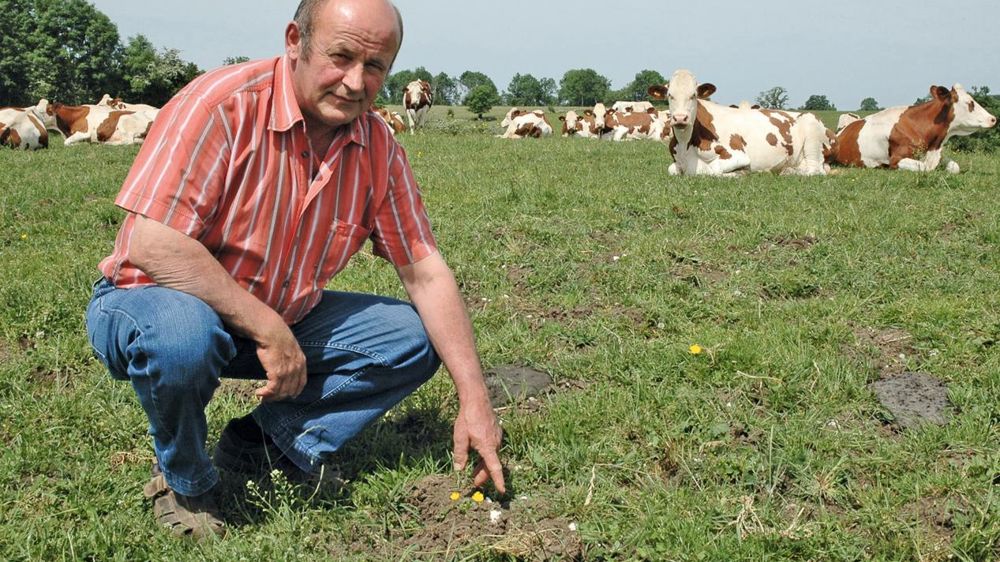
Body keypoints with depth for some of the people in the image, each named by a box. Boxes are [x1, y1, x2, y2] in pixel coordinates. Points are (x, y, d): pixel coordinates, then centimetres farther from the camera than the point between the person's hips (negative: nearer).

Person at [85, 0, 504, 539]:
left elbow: (425, 271, -3)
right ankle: (183, 483, -7)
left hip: (284, 320, 5)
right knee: (182, 333, -39)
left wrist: (474, 400, -9)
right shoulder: (222, 104, -24)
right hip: (155, 301, -5)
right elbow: (151, 244, -32)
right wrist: (268, 331, -29)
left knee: (413, 341, -5)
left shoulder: (378, 147, -6)